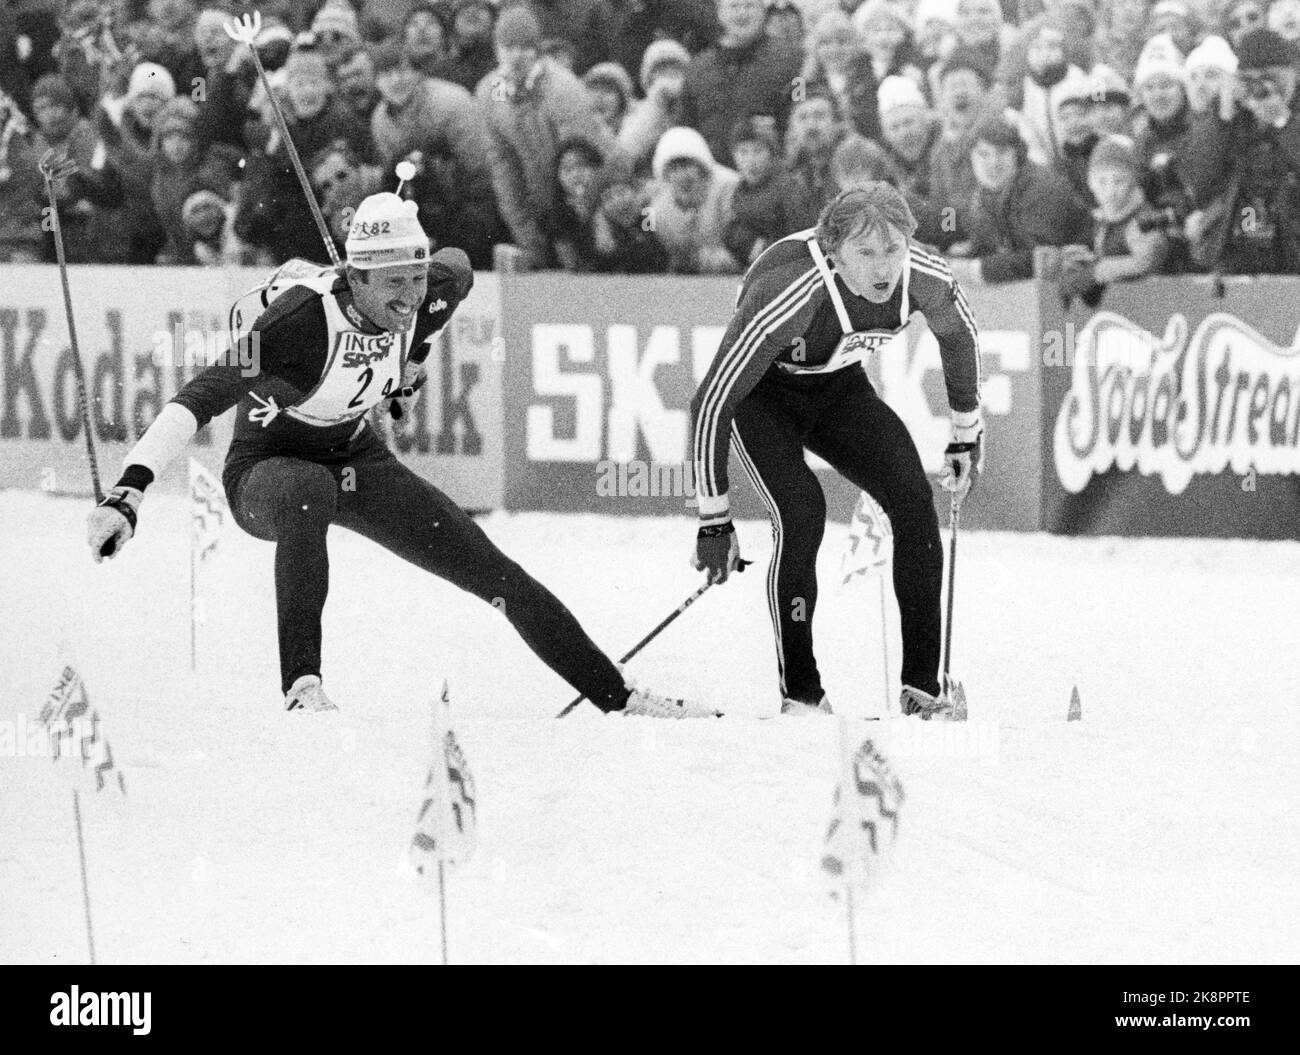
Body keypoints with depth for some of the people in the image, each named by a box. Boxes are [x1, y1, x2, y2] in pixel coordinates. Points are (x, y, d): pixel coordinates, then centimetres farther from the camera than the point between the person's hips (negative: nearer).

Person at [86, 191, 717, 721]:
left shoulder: (423, 294, -17)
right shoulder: (304, 315, -34)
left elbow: (458, 271, 10)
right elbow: (202, 396, -41)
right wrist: (129, 492, -51)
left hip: (357, 459, 6)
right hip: (266, 468, -6)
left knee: (496, 573, -1)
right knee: (308, 493, -43)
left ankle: (618, 699, 10)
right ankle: (302, 686, -43)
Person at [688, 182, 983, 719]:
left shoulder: (926, 277, -25)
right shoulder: (788, 294, -40)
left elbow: (959, 336, 2)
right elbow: (711, 403, -33)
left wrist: (966, 434, 12)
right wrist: (713, 518, -30)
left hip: (838, 385, 5)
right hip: (763, 393, -5)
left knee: (913, 498, -13)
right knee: (802, 513, -25)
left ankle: (922, 689, -6)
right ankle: (800, 695, -14)